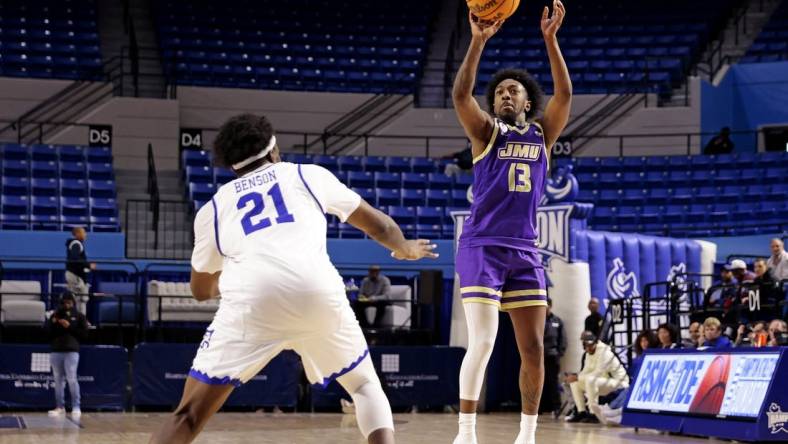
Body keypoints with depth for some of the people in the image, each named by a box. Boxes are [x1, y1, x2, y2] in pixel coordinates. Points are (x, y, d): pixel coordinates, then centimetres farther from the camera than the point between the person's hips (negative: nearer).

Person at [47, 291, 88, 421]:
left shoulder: (79, 316, 6)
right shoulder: (55, 316, 12)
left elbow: (84, 333, -1)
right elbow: (48, 334, 8)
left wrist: (69, 327, -9)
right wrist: (54, 323, -8)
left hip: (72, 351, -3)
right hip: (56, 351, 4)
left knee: (71, 379, -13)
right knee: (58, 380, 8)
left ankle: (76, 407, -12)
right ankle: (60, 407, 14)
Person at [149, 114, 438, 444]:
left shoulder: (212, 208, 27)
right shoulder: (309, 175, 26)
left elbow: (201, 290, 41)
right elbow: (380, 226, 35)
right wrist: (406, 249, 58)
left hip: (251, 303, 0)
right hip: (320, 293, 0)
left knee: (189, 417, 6)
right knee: (365, 385, 25)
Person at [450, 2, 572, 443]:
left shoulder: (543, 133, 12)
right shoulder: (485, 131, 5)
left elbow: (565, 94, -4)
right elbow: (460, 94, -14)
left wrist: (550, 38, -15)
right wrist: (479, 40, -25)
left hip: (525, 251, 4)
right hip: (482, 247, -4)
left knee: (534, 348, 3)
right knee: (483, 341, -14)